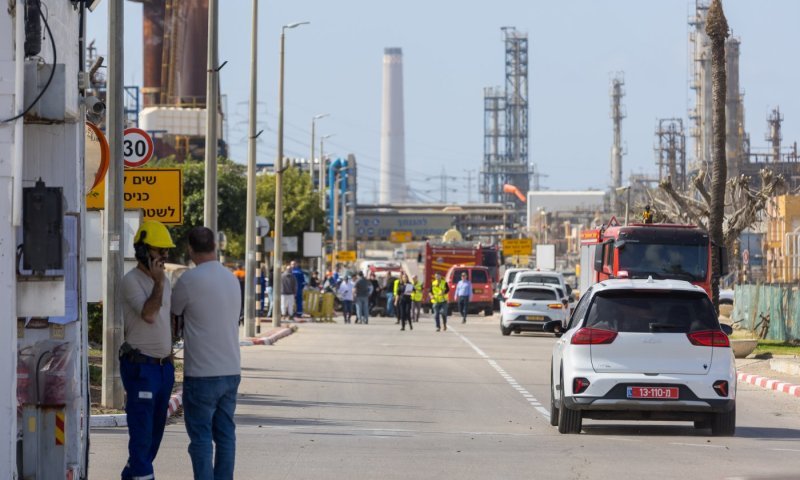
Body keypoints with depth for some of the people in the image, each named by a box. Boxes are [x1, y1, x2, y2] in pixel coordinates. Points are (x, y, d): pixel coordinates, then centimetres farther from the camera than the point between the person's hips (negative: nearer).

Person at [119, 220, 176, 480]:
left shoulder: (163, 280, 13)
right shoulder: (131, 281, -12)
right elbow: (148, 315, -24)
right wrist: (158, 283, -19)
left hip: (163, 366, 8)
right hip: (140, 366, -8)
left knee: (155, 428, 11)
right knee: (142, 429, -7)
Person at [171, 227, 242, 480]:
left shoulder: (189, 280, -12)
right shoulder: (231, 279, 9)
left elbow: (173, 311, 3)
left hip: (202, 374, -6)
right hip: (231, 371, 6)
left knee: (201, 437, -2)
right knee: (225, 435, 10)